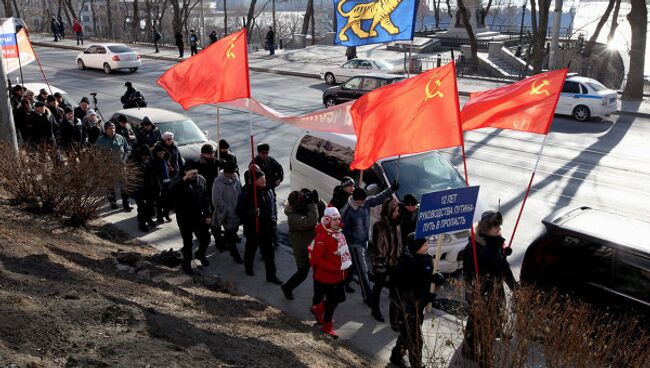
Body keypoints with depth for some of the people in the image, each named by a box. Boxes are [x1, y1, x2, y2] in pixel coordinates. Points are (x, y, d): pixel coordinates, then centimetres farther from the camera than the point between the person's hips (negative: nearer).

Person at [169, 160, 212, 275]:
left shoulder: (201, 180, -1)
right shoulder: (179, 180, -14)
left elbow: (205, 199, 7)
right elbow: (171, 189, -39)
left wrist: (208, 214, 3)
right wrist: (184, 179, -49)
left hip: (198, 215, 4)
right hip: (184, 217, -4)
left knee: (205, 237, 10)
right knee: (187, 241, 6)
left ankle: (200, 254, 41)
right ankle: (187, 263, 27)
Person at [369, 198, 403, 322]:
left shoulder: (396, 224, 2)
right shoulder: (379, 226, -19)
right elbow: (377, 247, -18)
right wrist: (379, 264, -17)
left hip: (394, 262, 6)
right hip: (382, 263, -6)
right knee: (378, 286, 10)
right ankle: (376, 310, 25)